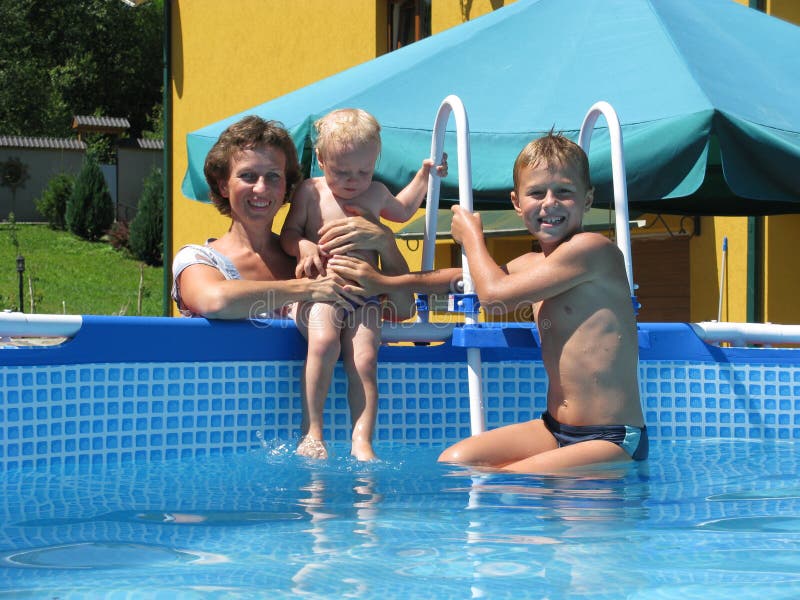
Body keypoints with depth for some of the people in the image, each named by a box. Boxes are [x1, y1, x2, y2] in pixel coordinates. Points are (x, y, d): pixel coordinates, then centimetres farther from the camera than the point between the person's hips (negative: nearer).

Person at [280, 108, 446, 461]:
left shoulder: (376, 194, 19)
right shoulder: (310, 192, 7)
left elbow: (402, 210, 41)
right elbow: (288, 234, 7)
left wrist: (424, 176, 34)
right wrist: (305, 246, -14)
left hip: (365, 297, 3)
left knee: (365, 359, -20)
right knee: (324, 341, -32)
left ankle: (362, 442, -26)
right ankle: (311, 432, -28)